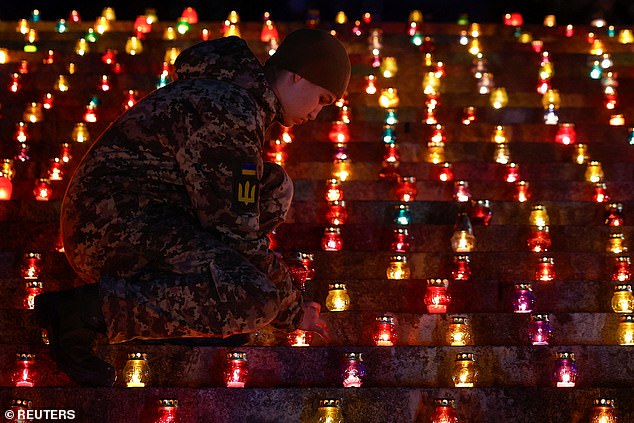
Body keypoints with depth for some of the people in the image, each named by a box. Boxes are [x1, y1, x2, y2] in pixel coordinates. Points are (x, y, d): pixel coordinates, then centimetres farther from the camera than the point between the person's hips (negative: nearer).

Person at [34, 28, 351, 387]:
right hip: (121, 226, -10)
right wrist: (291, 310, -4)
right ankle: (87, 309, -23)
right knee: (257, 302, -26)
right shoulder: (229, 115, -16)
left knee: (274, 188, 11)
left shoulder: (233, 94, 17)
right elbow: (235, 232, -16)